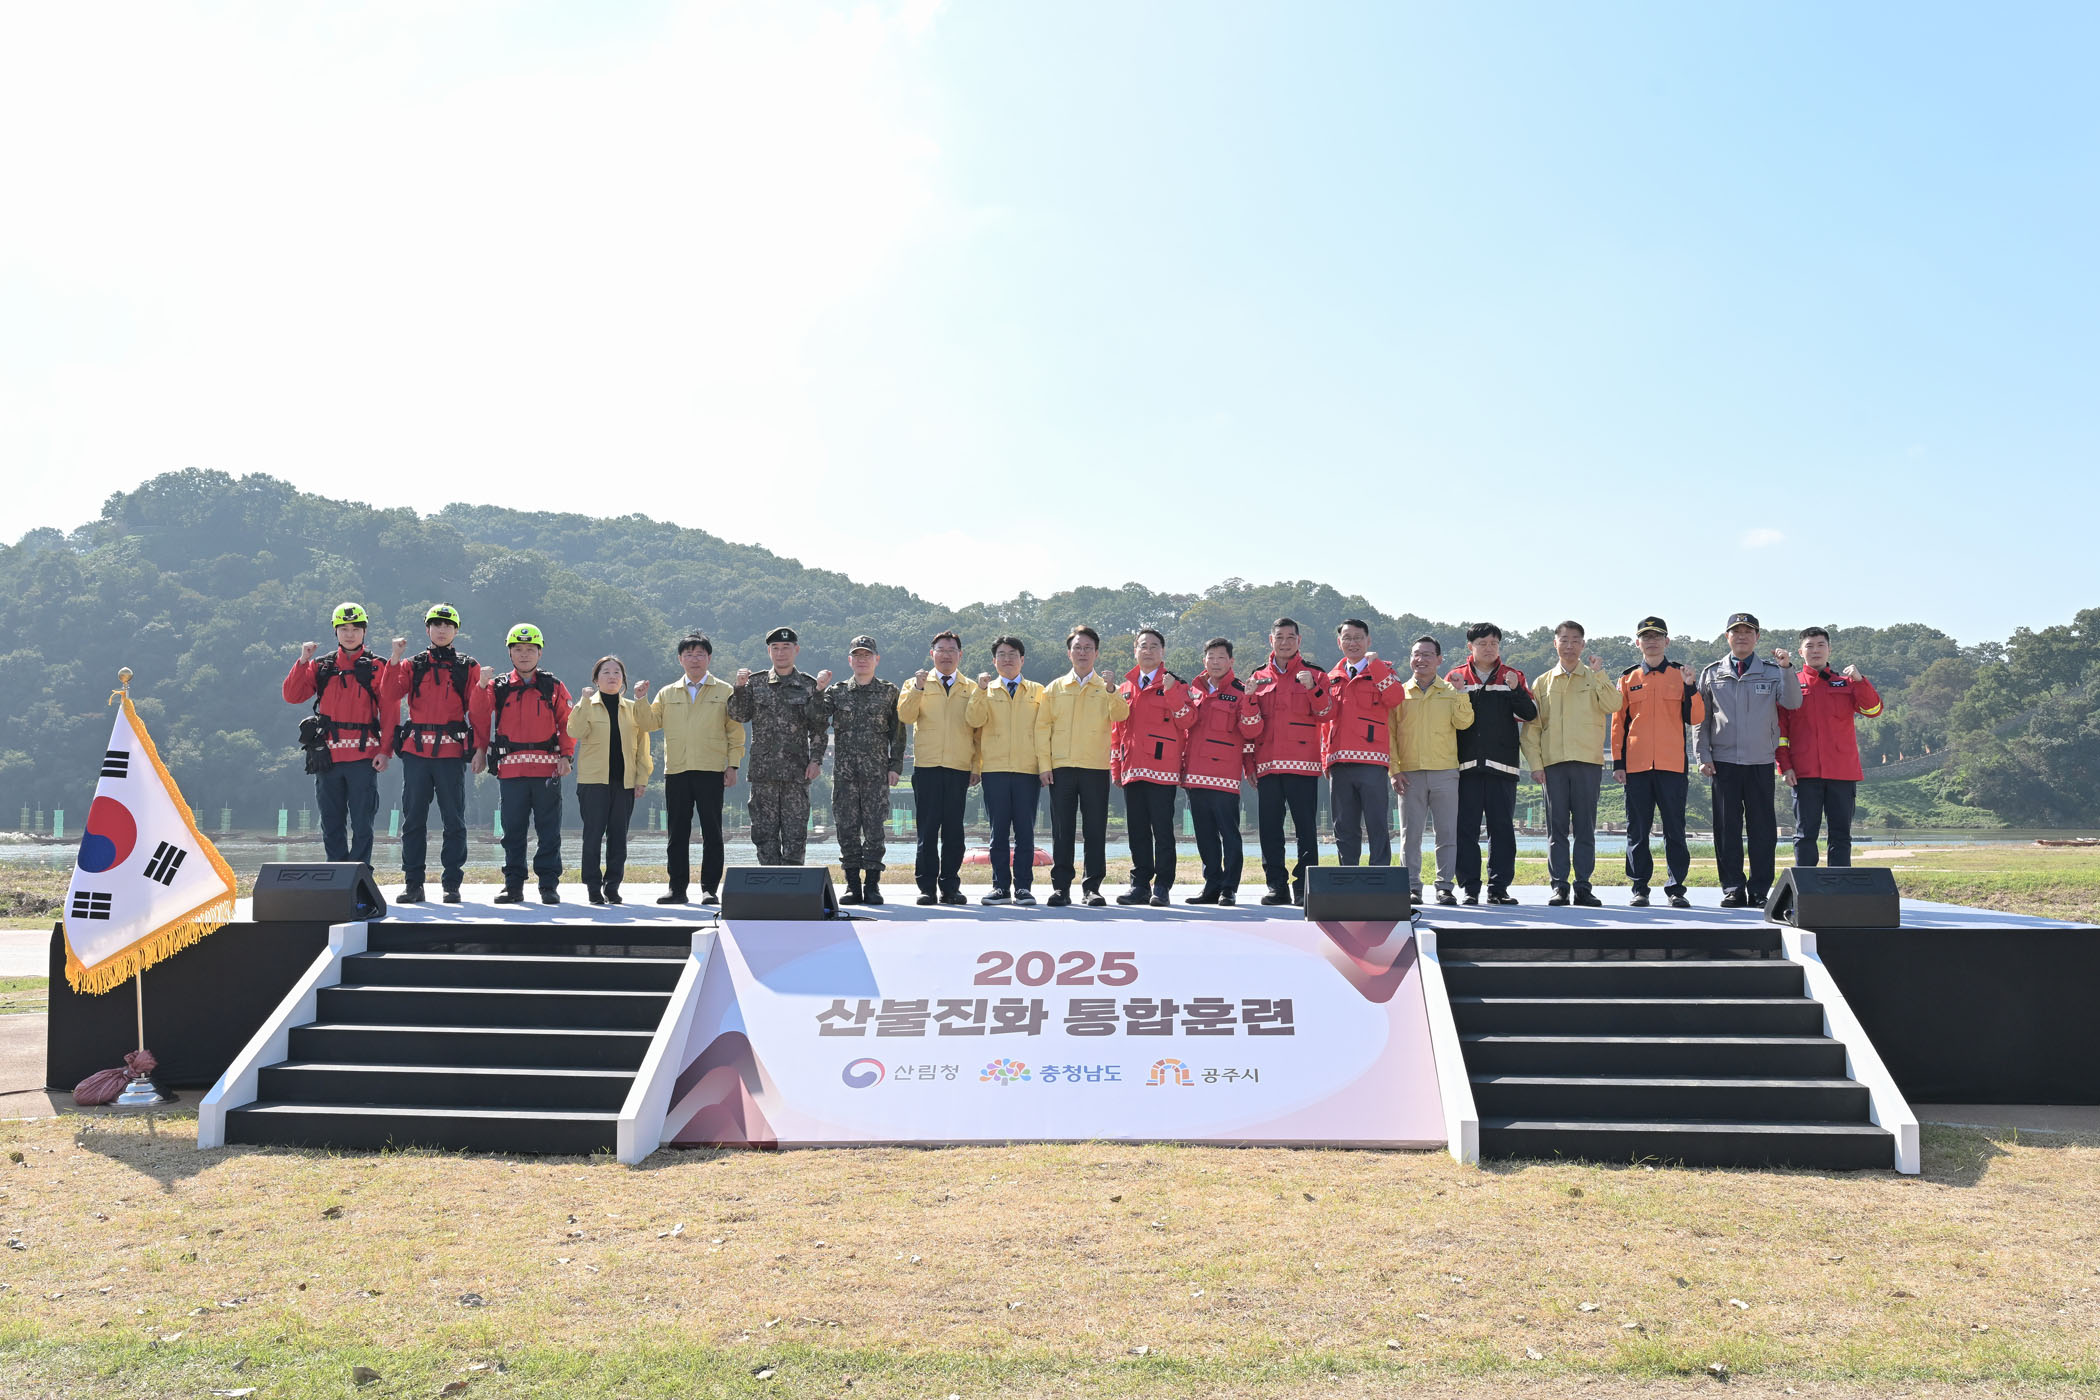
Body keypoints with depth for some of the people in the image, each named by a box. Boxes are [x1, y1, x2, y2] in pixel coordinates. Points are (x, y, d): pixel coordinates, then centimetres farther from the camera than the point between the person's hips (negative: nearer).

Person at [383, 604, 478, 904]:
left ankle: (452, 884, 6)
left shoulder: (468, 668, 10)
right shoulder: (412, 666, 13)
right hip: (416, 751, 1)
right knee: (413, 819, 3)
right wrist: (394, 662, -11)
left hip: (452, 753, -1)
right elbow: (388, 700, -2)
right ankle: (413, 884, 8)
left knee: (454, 820, 0)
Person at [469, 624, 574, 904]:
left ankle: (549, 885, 8)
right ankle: (513, 885, 13)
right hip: (511, 768, 1)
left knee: (549, 830, 2)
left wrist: (565, 755, -4)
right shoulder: (497, 687, 8)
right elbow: (480, 719, 6)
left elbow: (567, 723, 6)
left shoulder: (554, 688, 7)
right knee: (512, 830, 6)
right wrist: (480, 749, -5)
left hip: (547, 768, -1)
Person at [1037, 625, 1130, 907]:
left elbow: (1120, 715, -9)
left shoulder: (1106, 689, 9)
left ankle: (1092, 887, 6)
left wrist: (1111, 691, -25)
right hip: (1061, 768, 1)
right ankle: (1061, 887, 7)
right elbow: (1042, 727, 8)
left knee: (1096, 829, 0)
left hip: (1096, 768, -1)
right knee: (1062, 830, 2)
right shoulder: (1054, 689, 12)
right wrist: (1043, 764, -1)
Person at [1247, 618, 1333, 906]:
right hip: (1267, 763, 3)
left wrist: (1313, 688, -18)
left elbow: (1326, 714, -5)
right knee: (1269, 828, 3)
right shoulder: (1258, 677, 16)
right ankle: (1277, 886, 9)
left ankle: (1304, 887, 1)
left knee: (1306, 827, -3)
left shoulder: (1313, 674, 8)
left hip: (1303, 763, -3)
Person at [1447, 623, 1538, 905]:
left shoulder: (1512, 677, 11)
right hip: (1466, 765, 0)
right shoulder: (1456, 678, 10)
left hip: (1502, 764, 0)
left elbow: (1530, 714, 1)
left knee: (1502, 827, 1)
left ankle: (1499, 887, 7)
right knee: (1466, 828, -1)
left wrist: (1515, 690, -15)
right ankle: (1470, 889, 4)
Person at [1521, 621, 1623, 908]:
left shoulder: (1595, 679, 10)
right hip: (1553, 763, 1)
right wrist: (1534, 763, -1)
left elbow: (1614, 704, -10)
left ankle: (1583, 887, 5)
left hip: (1588, 762, -1)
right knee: (1557, 828, 1)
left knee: (1585, 828, 1)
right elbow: (1531, 726, 9)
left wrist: (1597, 673, -8)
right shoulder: (1542, 683, 13)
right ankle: (1559, 886, 5)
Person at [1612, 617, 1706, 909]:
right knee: (1637, 830, 4)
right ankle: (1639, 888, 10)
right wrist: (1617, 762, 3)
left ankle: (1676, 888, 6)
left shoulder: (1680, 675, 8)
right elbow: (1618, 723, 10)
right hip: (1636, 765, 1)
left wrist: (1691, 688, -13)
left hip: (1672, 764, -1)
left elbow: (1695, 718, 2)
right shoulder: (1628, 678, 10)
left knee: (1674, 829, 0)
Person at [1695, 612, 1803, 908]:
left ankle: (1760, 891, 8)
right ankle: (1733, 889, 7)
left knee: (1762, 828, 1)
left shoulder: (1772, 672, 8)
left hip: (1761, 762, 0)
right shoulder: (1712, 673, 10)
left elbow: (1792, 702, -8)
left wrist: (1787, 667, -20)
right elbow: (1701, 719, 9)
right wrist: (1703, 756, 1)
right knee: (1727, 827, 1)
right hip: (1723, 762, 0)